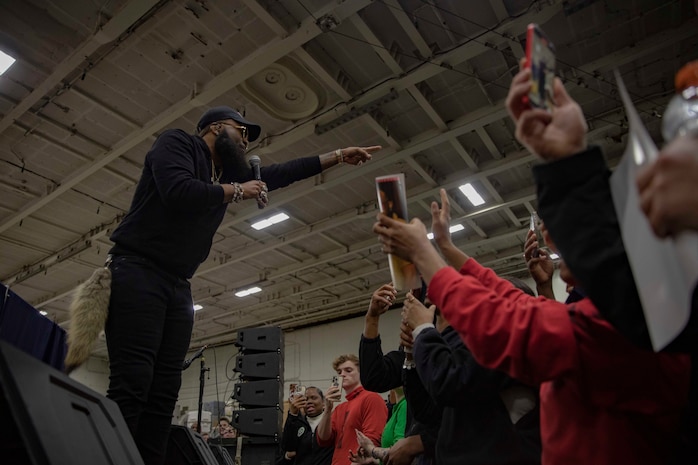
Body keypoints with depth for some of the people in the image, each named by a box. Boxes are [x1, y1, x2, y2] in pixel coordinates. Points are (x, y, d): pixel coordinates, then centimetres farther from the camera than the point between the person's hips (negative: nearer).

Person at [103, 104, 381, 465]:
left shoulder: (227, 171, 21)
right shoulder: (176, 142, 0)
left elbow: (278, 174, 24)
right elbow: (178, 192, -20)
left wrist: (338, 156, 27)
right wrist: (236, 191, -6)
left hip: (177, 286, 8)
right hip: (137, 272, -8)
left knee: (163, 393, 1)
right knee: (132, 385, -16)